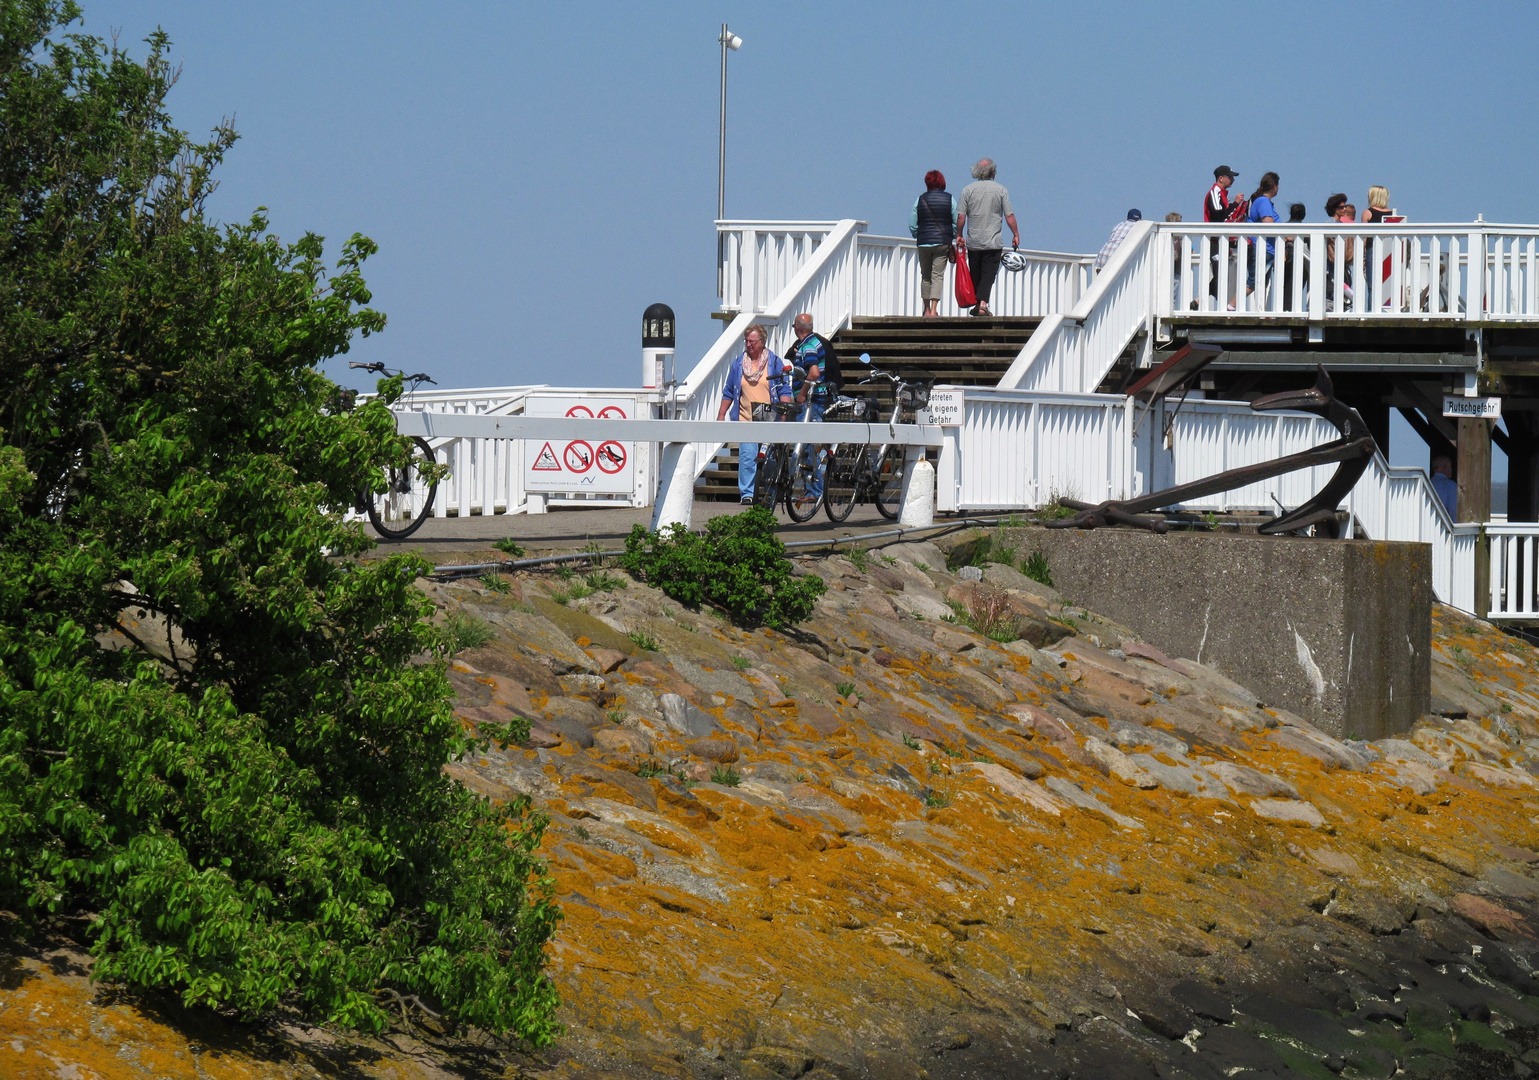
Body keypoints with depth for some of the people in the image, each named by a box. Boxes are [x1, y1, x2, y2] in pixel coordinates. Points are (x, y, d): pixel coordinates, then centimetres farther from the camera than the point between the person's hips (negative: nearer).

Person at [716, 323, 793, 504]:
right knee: (747, 456, -11)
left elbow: (784, 391, 4)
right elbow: (728, 392, 16)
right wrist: (721, 415, 11)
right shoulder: (739, 363, 11)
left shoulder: (774, 362, 5)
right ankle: (746, 494, -8)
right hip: (746, 419, 1)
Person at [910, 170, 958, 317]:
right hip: (942, 243, -1)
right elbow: (956, 222, -2)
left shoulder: (920, 200, 2)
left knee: (925, 276, 13)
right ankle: (934, 309, -12)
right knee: (938, 276, -2)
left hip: (924, 243, 1)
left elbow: (912, 225, 3)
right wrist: (955, 237, 14)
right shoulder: (949, 199, -2)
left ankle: (927, 309, 17)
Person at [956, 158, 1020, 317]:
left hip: (973, 242, 2)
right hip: (993, 242, -2)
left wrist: (960, 236, 10)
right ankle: (983, 303, -17)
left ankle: (977, 305, 16)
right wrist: (1016, 235, 5)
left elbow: (961, 217, -1)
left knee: (975, 274, 12)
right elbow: (1009, 216, -4)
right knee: (989, 274, -3)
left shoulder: (968, 190, 1)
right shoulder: (1000, 190, -2)